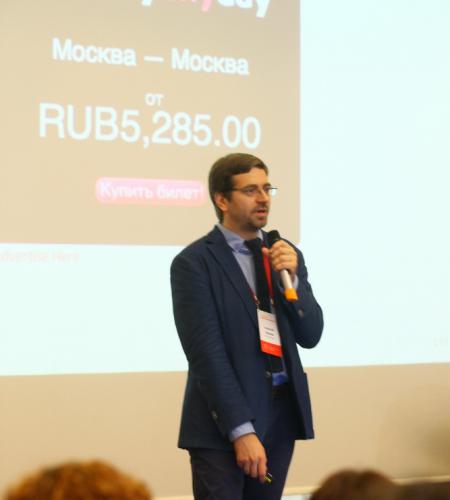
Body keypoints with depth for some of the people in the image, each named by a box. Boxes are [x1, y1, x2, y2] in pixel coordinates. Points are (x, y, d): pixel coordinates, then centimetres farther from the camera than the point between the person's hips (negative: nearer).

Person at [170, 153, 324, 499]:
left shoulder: (286, 255, 11)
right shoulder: (194, 262, -7)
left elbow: (310, 336, 6)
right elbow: (207, 354, -13)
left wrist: (292, 278, -10)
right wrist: (241, 430, -18)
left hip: (281, 417, 5)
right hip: (223, 423, -5)